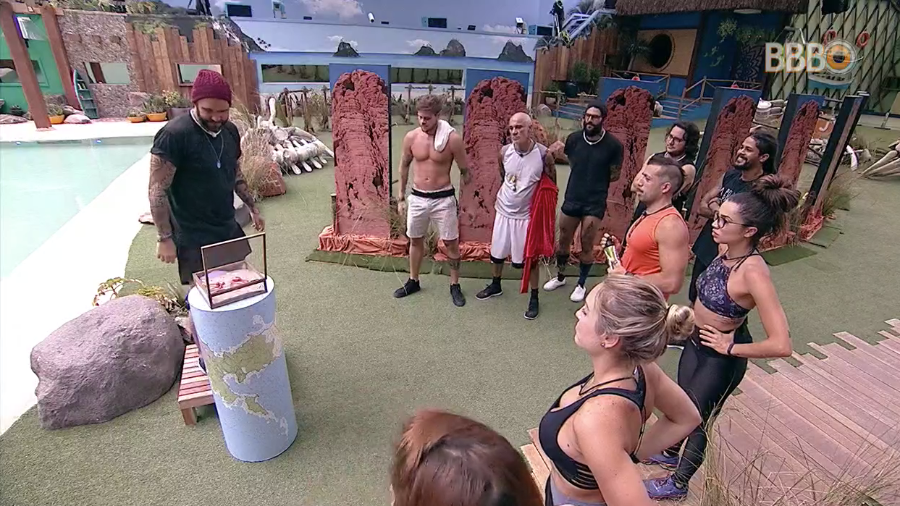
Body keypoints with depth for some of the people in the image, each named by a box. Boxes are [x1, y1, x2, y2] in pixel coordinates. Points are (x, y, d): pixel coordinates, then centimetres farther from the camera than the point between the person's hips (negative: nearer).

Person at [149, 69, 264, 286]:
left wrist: (253, 208, 15)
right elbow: (157, 190, -17)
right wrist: (164, 238, -17)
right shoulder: (174, 135, -20)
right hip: (194, 238, -6)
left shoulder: (230, 131, 2)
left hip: (229, 229, 7)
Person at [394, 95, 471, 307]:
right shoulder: (411, 137, -4)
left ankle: (455, 286, 22)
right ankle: (413, 281, 34)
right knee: (415, 241, 16)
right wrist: (401, 197, 12)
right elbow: (404, 166, 10)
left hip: (443, 199, -3)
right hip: (417, 198, 3)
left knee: (451, 243, 5)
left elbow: (464, 172, -4)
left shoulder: (452, 139, -14)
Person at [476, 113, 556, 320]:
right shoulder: (504, 152, -7)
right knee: (496, 253, 17)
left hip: (527, 215, -4)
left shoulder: (544, 154, -16)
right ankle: (495, 285, 42)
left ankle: (534, 298, 25)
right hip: (503, 211, 4)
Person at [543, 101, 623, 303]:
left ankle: (581, 284, 25)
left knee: (586, 245, 6)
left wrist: (596, 182, -4)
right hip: (571, 199, 3)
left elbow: (614, 175, 0)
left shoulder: (613, 145, -11)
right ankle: (560, 277, 36)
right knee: (563, 241, 15)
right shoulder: (574, 138, -5)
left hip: (595, 203, -3)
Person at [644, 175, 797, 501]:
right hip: (697, 343, 7)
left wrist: (731, 348, -22)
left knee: (697, 419, 16)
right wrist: (695, 318, 8)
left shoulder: (753, 271, -34)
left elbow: (781, 345, -35)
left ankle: (678, 484, 42)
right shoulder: (725, 249, -11)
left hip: (720, 359, -7)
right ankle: (671, 453, 56)